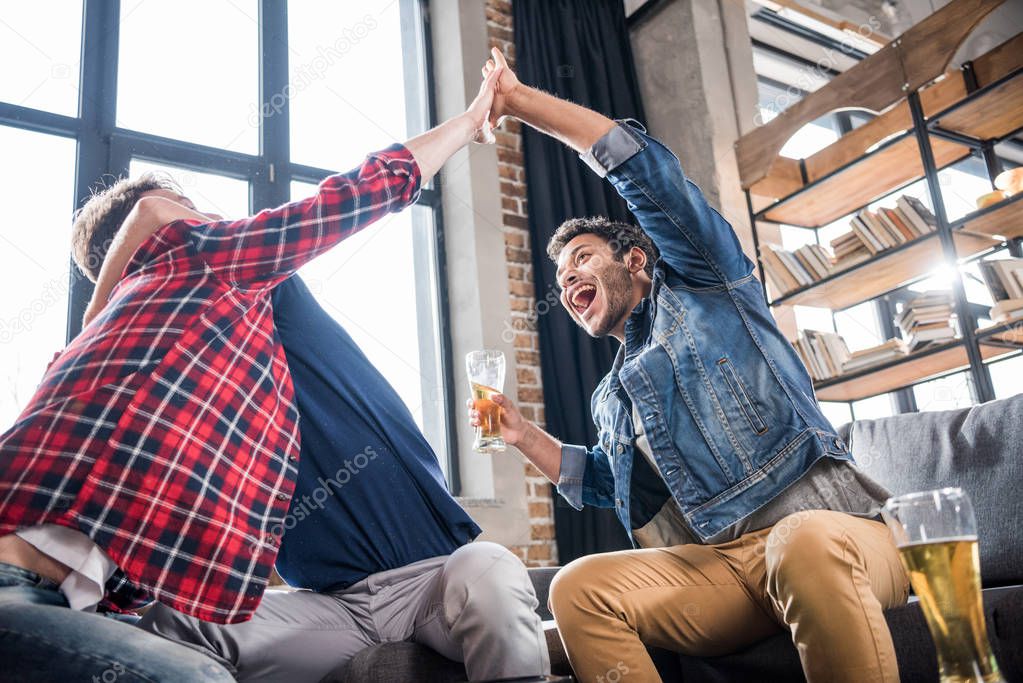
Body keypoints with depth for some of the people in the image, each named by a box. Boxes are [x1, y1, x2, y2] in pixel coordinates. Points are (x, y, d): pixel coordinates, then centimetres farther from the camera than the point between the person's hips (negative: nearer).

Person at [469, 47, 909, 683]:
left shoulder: (700, 283, 12)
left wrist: (520, 99, 4)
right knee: (578, 588, -21)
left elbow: (643, 164, 1)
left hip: (827, 525, -5)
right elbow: (605, 483, 38)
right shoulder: (613, 396, 28)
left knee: (805, 543, -42)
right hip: (716, 565, 6)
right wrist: (526, 435, 23)